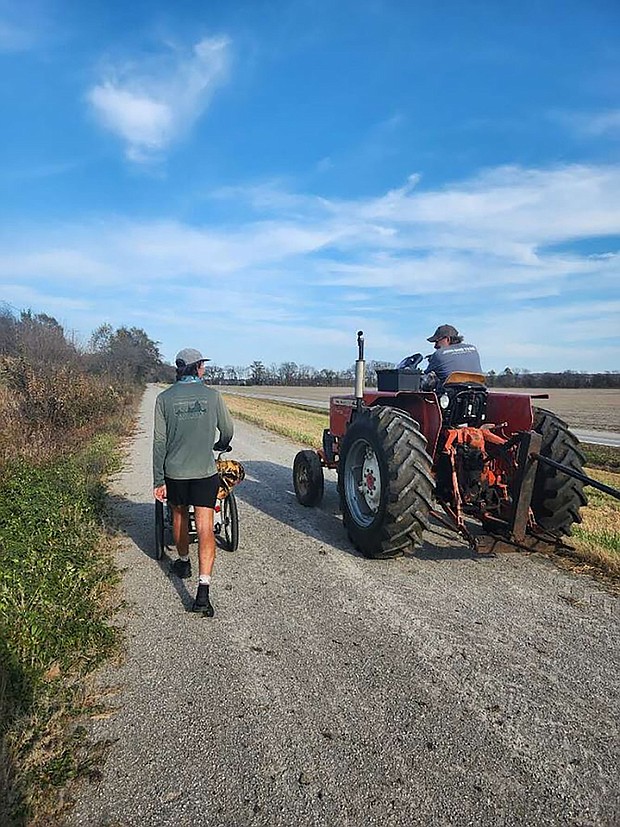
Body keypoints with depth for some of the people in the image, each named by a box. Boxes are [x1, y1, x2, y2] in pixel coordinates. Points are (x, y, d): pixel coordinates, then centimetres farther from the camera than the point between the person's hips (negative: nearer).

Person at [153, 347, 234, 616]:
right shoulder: (212, 395, -4)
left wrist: (158, 480, 1)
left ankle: (183, 563, 45)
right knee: (205, 528, -3)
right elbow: (227, 430, 4)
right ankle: (203, 591, -9)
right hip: (205, 471, -1)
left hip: (174, 472, 2)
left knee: (179, 517, 24)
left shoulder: (164, 398, -3)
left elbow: (160, 441, -4)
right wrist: (221, 446, 28)